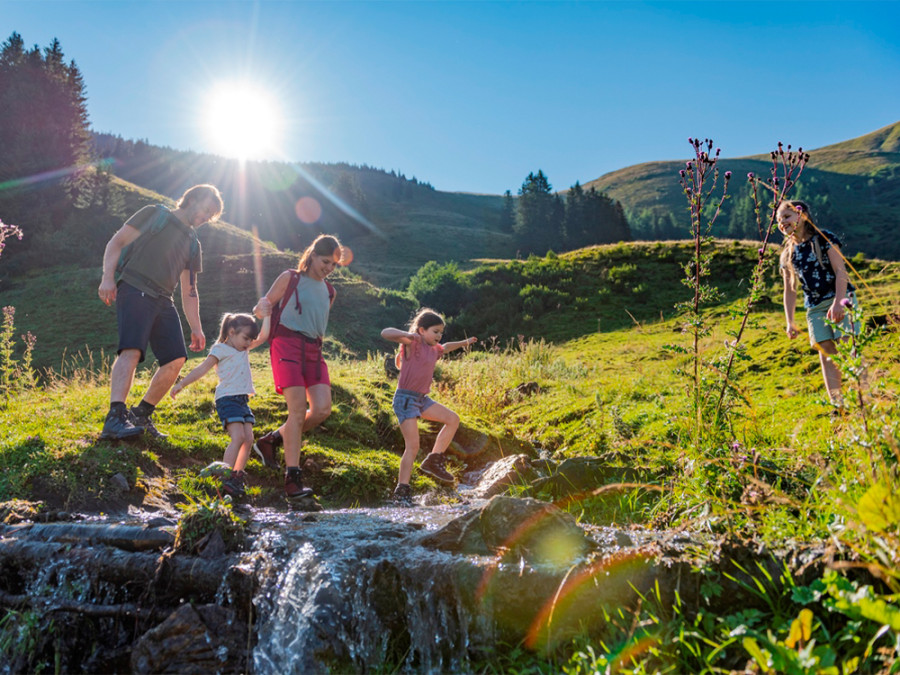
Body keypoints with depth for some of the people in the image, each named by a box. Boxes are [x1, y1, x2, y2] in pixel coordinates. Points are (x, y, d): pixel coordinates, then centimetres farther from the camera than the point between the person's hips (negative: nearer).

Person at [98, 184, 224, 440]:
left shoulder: (193, 244, 26)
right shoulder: (154, 215, 11)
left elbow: (189, 291, 25)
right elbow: (116, 243, 4)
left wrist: (196, 328, 15)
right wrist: (108, 278, -12)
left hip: (163, 301, 7)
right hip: (135, 290, -7)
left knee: (176, 359, -4)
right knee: (132, 350, -24)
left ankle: (141, 415, 10)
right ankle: (115, 417, -34)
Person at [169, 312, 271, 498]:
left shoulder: (244, 349, 21)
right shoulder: (221, 349, 0)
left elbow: (263, 336, 19)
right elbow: (202, 369, -2)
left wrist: (267, 315, 17)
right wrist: (181, 384, -6)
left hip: (242, 400, 8)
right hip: (227, 398, -8)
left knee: (248, 438, -1)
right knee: (238, 437, -19)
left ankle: (237, 477, 5)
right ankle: (225, 478, -20)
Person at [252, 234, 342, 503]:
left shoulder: (329, 292, 21)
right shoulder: (290, 278, 8)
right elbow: (266, 304, 6)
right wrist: (261, 307, -16)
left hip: (313, 350, 6)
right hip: (287, 342, -5)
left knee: (322, 408, -12)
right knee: (298, 407, -17)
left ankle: (272, 440, 9)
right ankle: (292, 477, -15)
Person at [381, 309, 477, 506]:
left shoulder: (434, 349, 13)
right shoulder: (412, 343, -12)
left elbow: (445, 348, 39)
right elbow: (385, 333, -26)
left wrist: (465, 342, 43)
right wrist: (406, 334, -42)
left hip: (421, 399, 9)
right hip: (405, 398, -9)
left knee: (453, 419, 9)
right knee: (413, 446, -13)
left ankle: (433, 461, 10)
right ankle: (402, 491, -7)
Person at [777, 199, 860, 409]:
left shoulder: (824, 239, -2)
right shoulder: (788, 254, 10)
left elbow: (840, 271, -9)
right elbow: (790, 291, 14)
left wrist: (838, 302, -21)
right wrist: (790, 321, 9)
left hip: (840, 300, -4)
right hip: (814, 308, 4)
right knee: (825, 352, -2)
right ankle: (837, 404, -2)